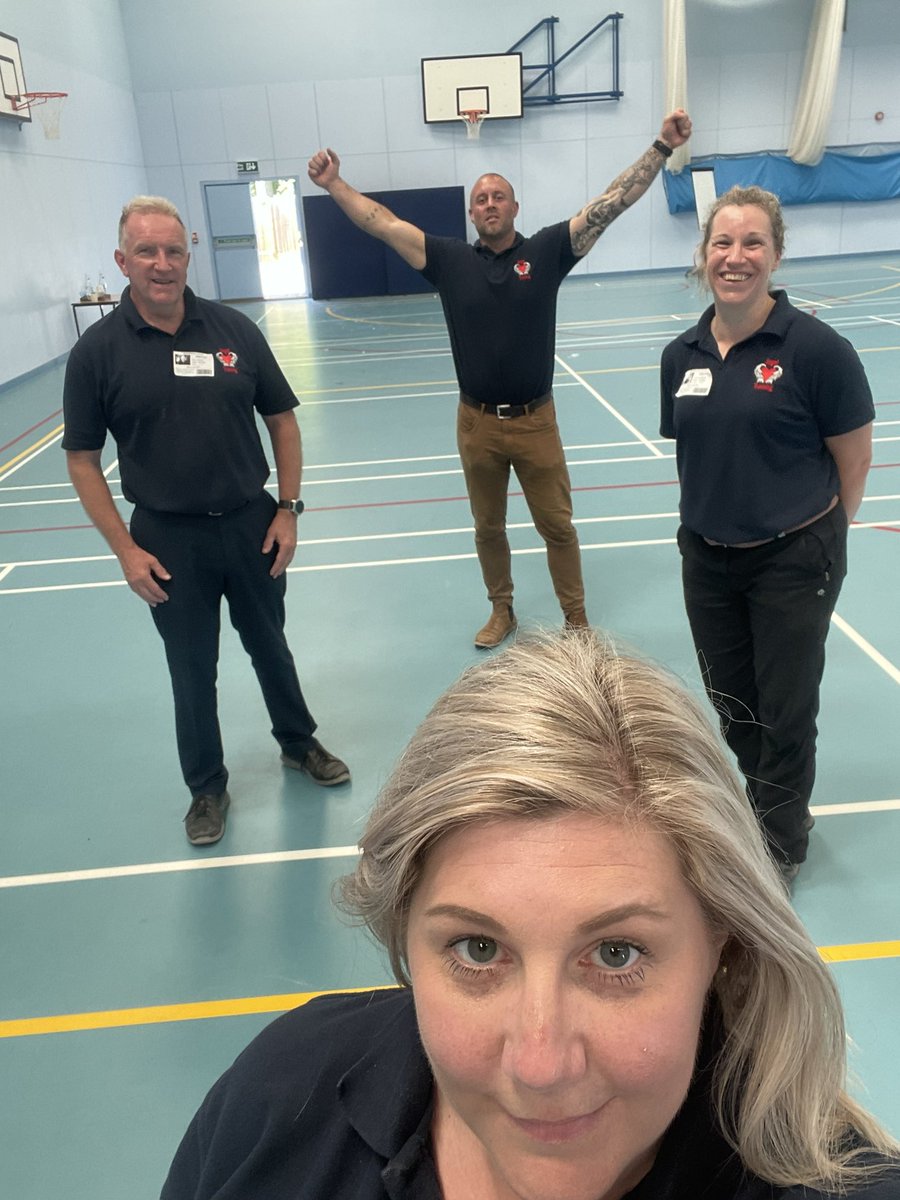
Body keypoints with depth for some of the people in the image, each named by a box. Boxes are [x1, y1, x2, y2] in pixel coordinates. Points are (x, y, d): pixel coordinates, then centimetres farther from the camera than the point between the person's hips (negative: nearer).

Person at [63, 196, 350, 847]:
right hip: (167, 538, -1)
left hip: (251, 524, 2)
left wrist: (288, 509, -2)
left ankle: (299, 742, 43)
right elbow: (83, 459, -4)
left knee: (270, 646, 19)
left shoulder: (234, 329, -4)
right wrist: (125, 549, -9)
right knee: (192, 670, 13)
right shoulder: (98, 350, -8)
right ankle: (207, 786, 32)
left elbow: (282, 419, 4)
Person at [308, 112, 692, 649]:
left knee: (557, 525, 8)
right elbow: (384, 224, 0)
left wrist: (662, 147, -10)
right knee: (488, 527, 15)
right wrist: (334, 184, -6)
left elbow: (611, 203, -5)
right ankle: (502, 612, 35)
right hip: (477, 423, 2)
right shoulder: (451, 259, 1)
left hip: (536, 421, -1)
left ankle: (576, 619, 25)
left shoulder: (547, 251, -2)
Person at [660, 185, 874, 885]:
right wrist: (721, 512, 8)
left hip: (793, 561, -5)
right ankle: (768, 805, 45)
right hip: (707, 558, 5)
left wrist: (820, 533, 1)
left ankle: (781, 845, 33)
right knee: (731, 698, 18)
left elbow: (854, 460, -8)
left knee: (785, 708, 9)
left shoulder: (815, 348, -16)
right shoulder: (683, 355, 0)